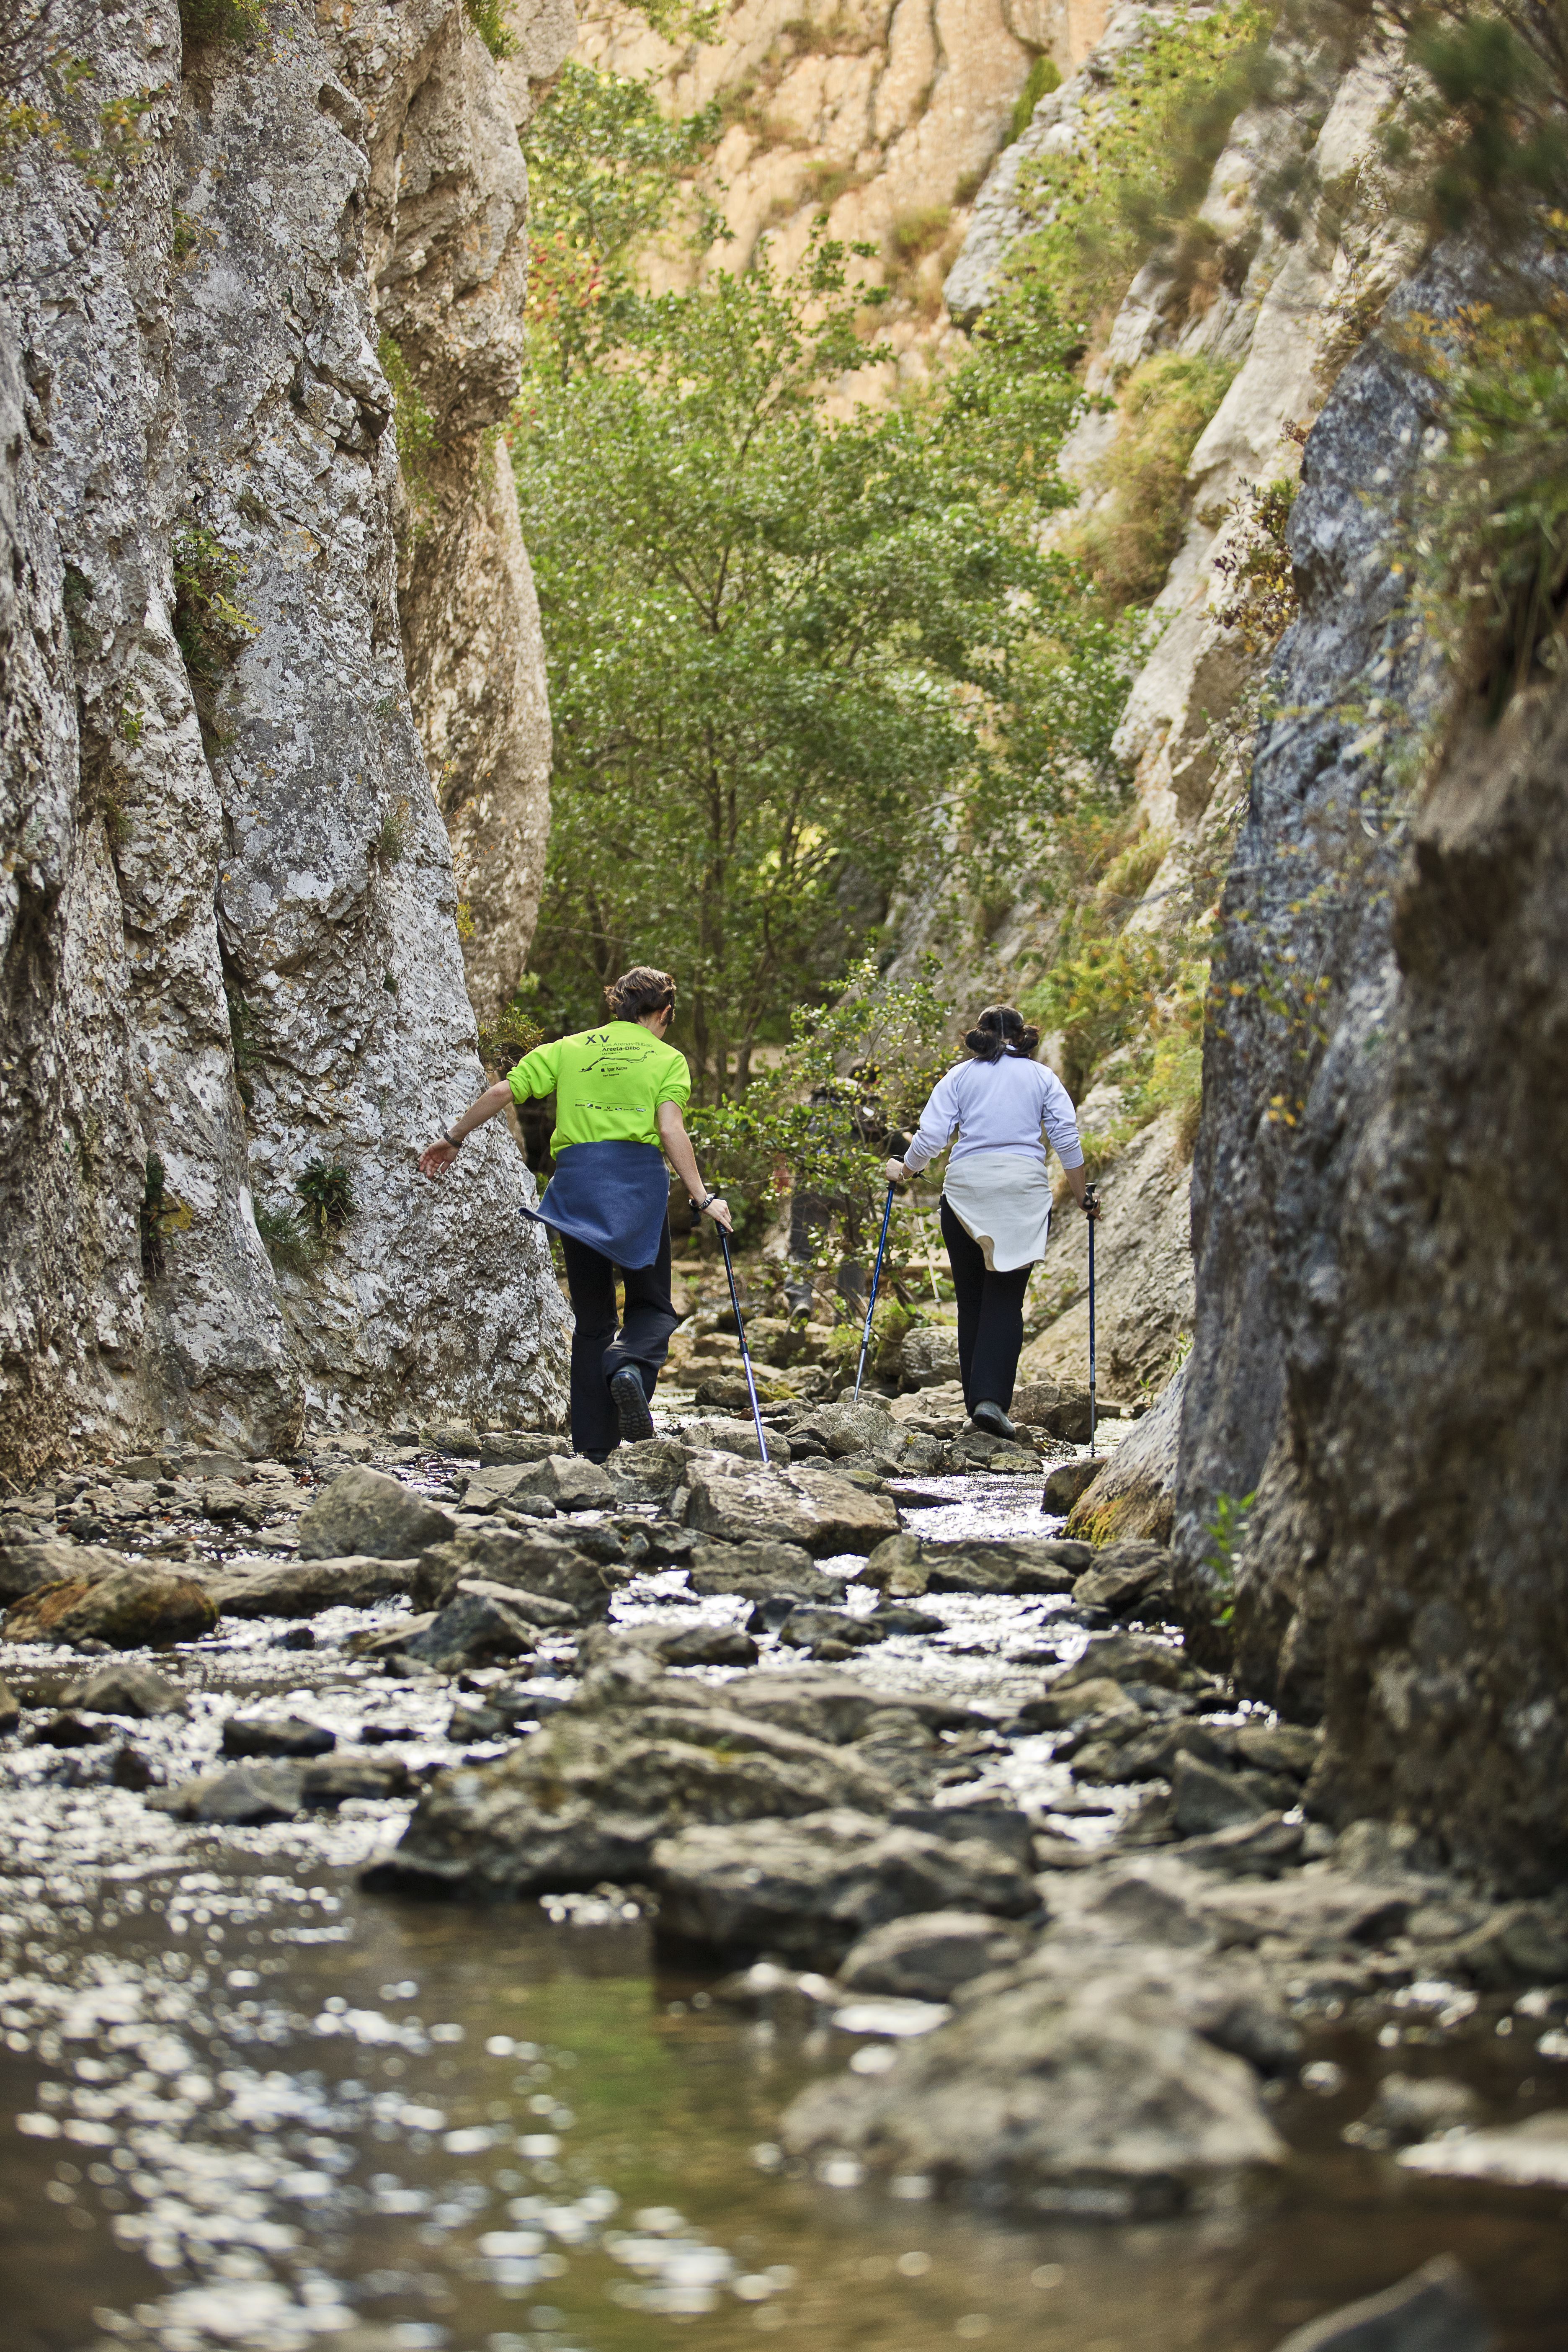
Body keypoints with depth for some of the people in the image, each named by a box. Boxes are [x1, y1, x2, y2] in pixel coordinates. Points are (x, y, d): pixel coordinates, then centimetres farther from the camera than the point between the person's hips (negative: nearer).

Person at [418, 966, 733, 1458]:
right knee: (651, 1303, 11)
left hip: (576, 1178, 2)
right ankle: (630, 1367, -25)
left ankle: (596, 1446, 5)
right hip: (639, 1177, -2)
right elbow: (671, 1129, -7)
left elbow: (503, 1092, 9)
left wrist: (453, 1139, 20)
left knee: (592, 1313, 11)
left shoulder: (570, 1049, 17)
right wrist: (702, 1198, -11)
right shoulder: (666, 1059, 9)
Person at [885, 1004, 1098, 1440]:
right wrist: (1083, 1198, 10)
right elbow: (1068, 1140, 3)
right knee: (1006, 1298, -2)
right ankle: (991, 1398, -17)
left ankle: (976, 1398, 12)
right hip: (1023, 1189, 0)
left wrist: (903, 1170, 19)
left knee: (971, 1296, 11)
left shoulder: (959, 1077, 10)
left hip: (966, 1187, 1)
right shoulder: (1043, 1077, 11)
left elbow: (930, 1137, 2)